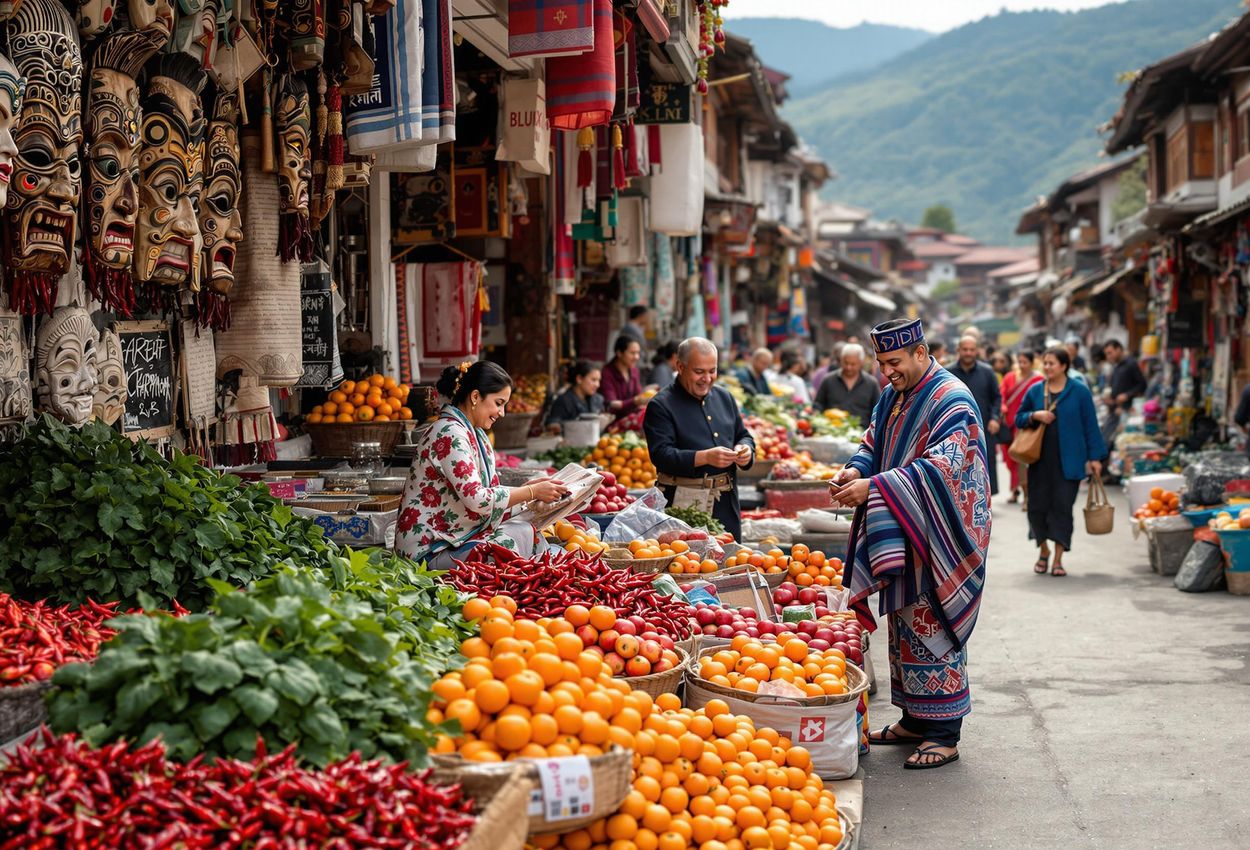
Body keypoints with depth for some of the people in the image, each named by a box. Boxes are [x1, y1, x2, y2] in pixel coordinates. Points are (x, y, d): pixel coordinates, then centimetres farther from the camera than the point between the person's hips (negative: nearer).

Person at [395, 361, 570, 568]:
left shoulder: (474, 433, 14)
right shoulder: (450, 433, -17)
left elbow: (488, 491, 9)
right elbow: (477, 499, -24)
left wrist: (531, 487, -3)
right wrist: (532, 492, -16)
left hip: (453, 536, 9)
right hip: (429, 549, -9)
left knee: (525, 531, -5)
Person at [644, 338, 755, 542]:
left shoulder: (724, 397, 15)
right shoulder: (661, 406, -5)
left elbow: (743, 436, 23)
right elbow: (661, 455, -15)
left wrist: (745, 450, -2)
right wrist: (705, 457, -26)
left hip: (727, 502, 6)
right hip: (684, 502, -6)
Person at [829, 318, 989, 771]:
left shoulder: (952, 402, -16)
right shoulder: (892, 396, 11)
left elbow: (940, 466, -25)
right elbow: (874, 442, 19)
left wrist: (874, 487, -30)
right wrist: (856, 469, -5)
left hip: (938, 540, -9)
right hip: (900, 534, 9)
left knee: (932, 630, -5)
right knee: (904, 625, 13)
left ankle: (943, 735, 2)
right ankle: (914, 720, 24)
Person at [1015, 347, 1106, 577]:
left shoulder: (1079, 391, -1)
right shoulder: (1034, 391, 7)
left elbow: (1090, 426, 0)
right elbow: (1019, 418, 13)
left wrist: (1095, 457, -4)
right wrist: (1034, 416, -9)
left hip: (1068, 461, -3)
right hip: (1040, 460, 3)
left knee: (1062, 506, -3)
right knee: (1037, 506, 2)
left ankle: (1058, 559, 4)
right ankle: (1043, 550, 25)